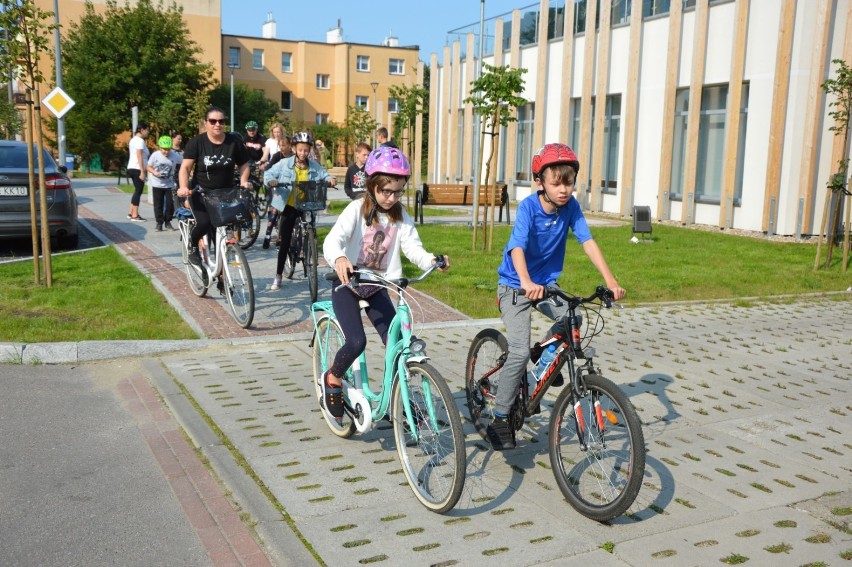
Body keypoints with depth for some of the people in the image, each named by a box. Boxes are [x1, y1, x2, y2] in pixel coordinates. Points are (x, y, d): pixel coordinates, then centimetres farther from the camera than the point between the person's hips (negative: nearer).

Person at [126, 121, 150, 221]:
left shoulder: (133, 139, 18)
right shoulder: (140, 140, -12)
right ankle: (135, 215, -6)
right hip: (137, 169, -10)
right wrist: (142, 171, -21)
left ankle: (131, 213, 17)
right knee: (138, 191, -6)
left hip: (131, 168, 10)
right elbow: (139, 156, -19)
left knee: (137, 191, 15)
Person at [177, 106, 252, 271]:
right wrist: (183, 187, -27)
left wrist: (243, 181, -10)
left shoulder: (234, 142, -2)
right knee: (205, 223, -27)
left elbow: (244, 164, 8)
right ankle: (193, 247, 6)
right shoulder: (197, 142, -7)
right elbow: (185, 167, -10)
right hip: (201, 192, -2)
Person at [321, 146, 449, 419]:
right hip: (347, 284, -4)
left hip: (376, 286, 4)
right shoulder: (357, 209, -16)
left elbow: (412, 246, -13)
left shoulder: (400, 215, -2)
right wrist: (339, 259, -53)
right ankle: (333, 378, 10)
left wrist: (431, 260, -35)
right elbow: (332, 240, -29)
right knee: (357, 342, -21)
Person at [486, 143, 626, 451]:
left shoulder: (570, 206, -8)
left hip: (547, 282, 5)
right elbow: (518, 247, -35)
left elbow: (587, 242, -13)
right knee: (520, 352, -16)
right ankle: (500, 421, -3)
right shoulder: (528, 207, -21)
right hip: (515, 286, -5)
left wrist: (610, 280, -26)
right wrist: (526, 282, -53)